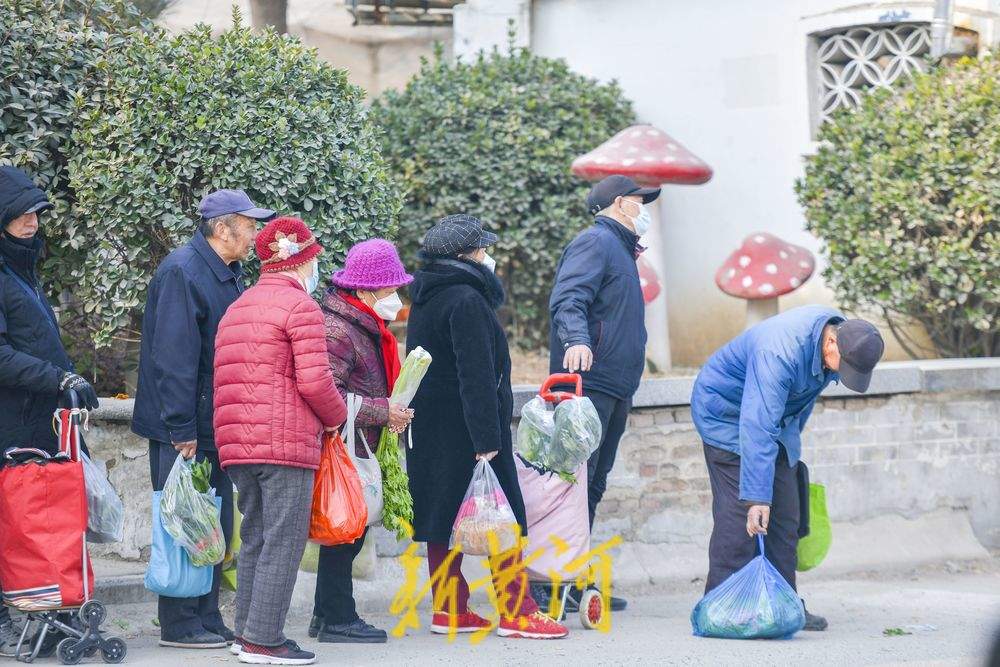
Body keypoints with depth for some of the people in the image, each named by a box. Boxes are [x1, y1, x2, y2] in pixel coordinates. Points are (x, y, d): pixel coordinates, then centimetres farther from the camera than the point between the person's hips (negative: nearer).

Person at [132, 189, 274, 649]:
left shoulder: (227, 275, 14)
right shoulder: (182, 272, -16)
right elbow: (173, 356, -21)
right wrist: (183, 430, -23)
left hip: (214, 425, 9)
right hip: (184, 428, -9)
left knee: (214, 525, 11)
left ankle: (207, 619, 18)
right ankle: (179, 625, 2)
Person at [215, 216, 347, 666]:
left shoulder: (235, 309, 20)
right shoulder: (300, 307, -8)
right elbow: (314, 380, -15)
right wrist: (336, 417, 2)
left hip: (236, 443, 8)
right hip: (286, 443, -8)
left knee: (255, 538, 16)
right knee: (283, 542, -5)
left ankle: (247, 630, 19)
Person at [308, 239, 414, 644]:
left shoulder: (364, 326, 17)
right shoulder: (336, 329, -16)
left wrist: (391, 410, 11)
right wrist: (383, 412, -21)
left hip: (357, 449, 10)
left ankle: (328, 615, 22)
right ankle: (337, 619, 0)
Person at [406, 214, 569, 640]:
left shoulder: (426, 300, 14)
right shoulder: (466, 301, -16)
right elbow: (476, 376, -21)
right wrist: (487, 437, -23)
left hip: (430, 429, 9)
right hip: (464, 430, -9)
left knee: (444, 516, 12)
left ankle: (450, 610, 15)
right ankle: (516, 612, -5)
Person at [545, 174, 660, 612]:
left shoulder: (620, 249, 25)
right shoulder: (596, 242, -6)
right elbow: (567, 300, -21)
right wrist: (577, 340, -36)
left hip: (613, 389, 11)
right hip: (589, 381, -11)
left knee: (591, 483, 12)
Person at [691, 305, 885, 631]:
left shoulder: (841, 333, -12)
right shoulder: (780, 353, -39)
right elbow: (757, 429, -43)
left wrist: (793, 433, 19)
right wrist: (757, 497, -47)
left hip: (778, 417, 8)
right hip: (727, 416, -8)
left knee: (785, 515, 4)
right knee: (739, 512, -16)